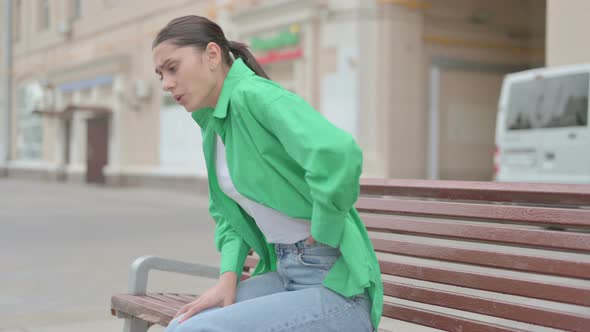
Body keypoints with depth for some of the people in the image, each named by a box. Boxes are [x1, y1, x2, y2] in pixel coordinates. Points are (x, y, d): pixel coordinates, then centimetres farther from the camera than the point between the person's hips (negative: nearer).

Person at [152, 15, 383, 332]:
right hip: (283, 275, 8)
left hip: (337, 290, -8)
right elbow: (227, 214, 20)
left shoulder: (254, 94, -17)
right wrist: (228, 277, 2)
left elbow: (337, 153, -34)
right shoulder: (213, 126, 11)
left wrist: (322, 241, -20)